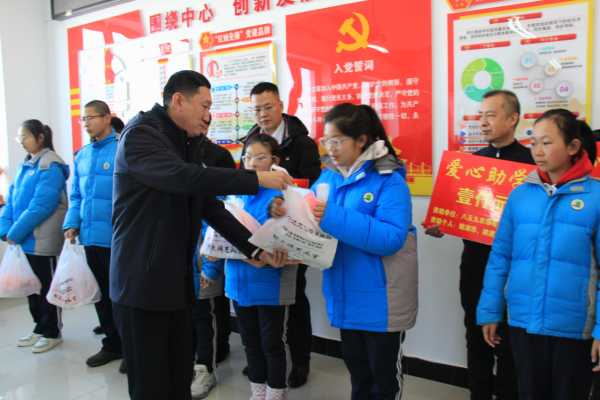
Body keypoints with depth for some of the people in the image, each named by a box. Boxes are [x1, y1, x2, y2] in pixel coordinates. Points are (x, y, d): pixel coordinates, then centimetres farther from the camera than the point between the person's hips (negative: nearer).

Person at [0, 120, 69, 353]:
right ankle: (40, 328, 31)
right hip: (25, 240, 8)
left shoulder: (50, 166, -13)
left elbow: (42, 205, -20)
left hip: (42, 241, -8)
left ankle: (52, 333, 18)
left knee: (47, 286, 4)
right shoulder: (24, 166, 13)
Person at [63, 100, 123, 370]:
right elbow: (76, 195, 17)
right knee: (101, 295, 16)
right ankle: (112, 345, 31)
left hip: (116, 238, -7)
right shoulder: (82, 155, 12)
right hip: (90, 237, 7)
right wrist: (72, 224, 3)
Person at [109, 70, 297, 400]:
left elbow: (211, 206, 11)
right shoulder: (139, 135, -11)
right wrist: (257, 180, -26)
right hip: (142, 283, -8)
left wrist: (256, 250, 3)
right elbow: (183, 176, -30)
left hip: (177, 282, 8)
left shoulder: (189, 144, 14)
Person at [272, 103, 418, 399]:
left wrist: (334, 217, -33)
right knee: (356, 369, 24)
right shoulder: (328, 177, 3)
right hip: (346, 295, 6)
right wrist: (283, 211, -16)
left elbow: (391, 238, -28)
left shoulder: (389, 180, -16)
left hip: (380, 299, -5)